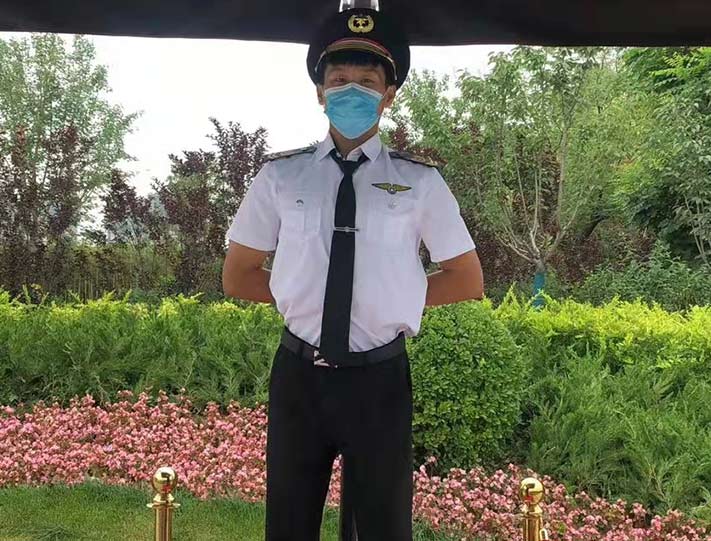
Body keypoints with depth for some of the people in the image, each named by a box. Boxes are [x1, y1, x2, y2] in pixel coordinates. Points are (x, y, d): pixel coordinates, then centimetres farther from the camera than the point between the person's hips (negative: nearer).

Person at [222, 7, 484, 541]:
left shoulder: (419, 181, -2)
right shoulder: (280, 176, 1)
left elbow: (467, 282, 5)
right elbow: (238, 277, 8)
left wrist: (397, 297, -1)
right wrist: (301, 293, 0)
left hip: (380, 380, -1)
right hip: (298, 376, 2)